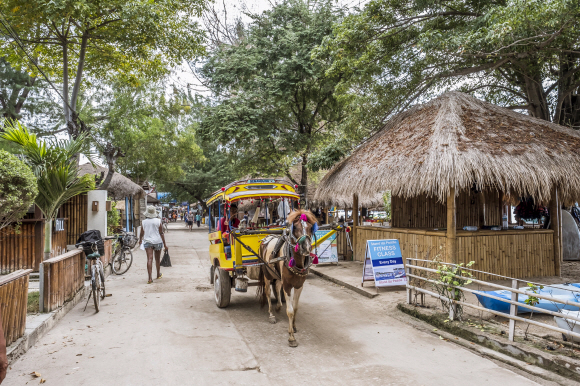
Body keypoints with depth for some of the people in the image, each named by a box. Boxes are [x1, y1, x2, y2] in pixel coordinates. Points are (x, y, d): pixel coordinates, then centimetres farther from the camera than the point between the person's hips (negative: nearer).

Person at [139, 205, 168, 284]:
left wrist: (140, 240, 29)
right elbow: (161, 233, -6)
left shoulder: (144, 222, -1)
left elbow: (142, 234, 7)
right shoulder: (158, 221, -5)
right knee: (157, 259, 16)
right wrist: (165, 244, -3)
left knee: (149, 259, -7)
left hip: (147, 242, 0)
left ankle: (150, 278, -18)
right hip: (157, 241, 0)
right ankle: (158, 274, 35)